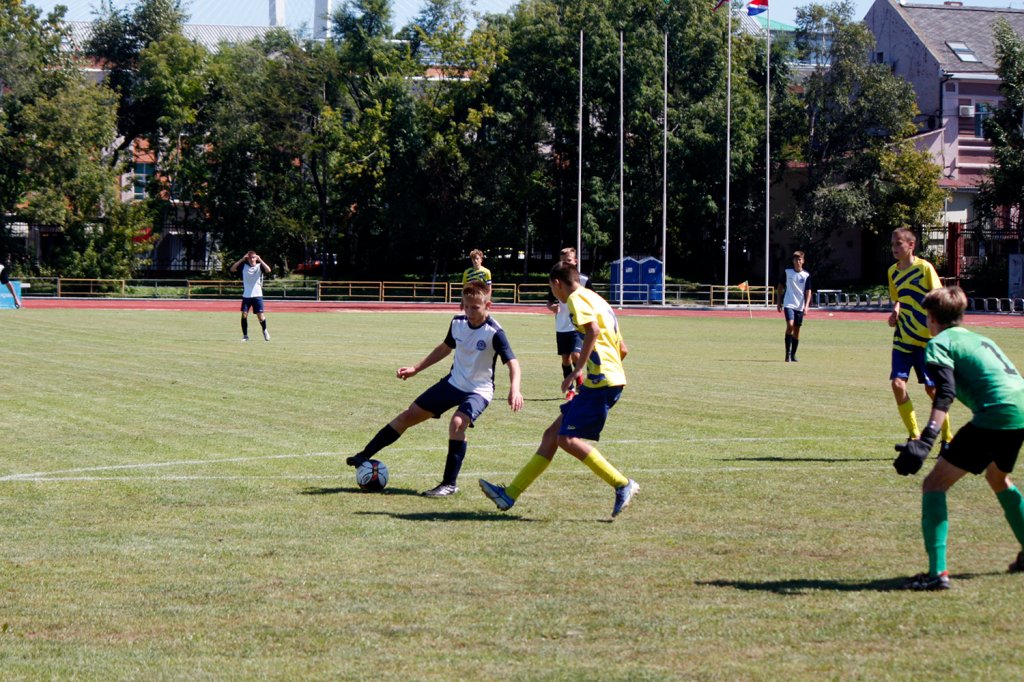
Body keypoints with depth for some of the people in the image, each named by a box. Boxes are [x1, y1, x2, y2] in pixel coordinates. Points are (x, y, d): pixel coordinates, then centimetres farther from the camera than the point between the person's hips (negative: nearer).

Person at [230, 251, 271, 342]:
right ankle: (245, 336, 4)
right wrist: (242, 259, -13)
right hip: (246, 295, 2)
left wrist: (260, 260, -21)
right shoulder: (244, 266, 3)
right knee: (244, 314, -6)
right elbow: (232, 269, -8)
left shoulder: (259, 266, -1)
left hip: (257, 295, -2)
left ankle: (265, 331, 24)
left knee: (260, 315, -4)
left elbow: (268, 270, -20)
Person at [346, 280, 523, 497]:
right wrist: (416, 369, 17)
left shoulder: (494, 332, -22)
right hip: (454, 382, 6)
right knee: (410, 415, 6)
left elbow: (512, 362, -25)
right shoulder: (458, 322, -3)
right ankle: (365, 456, 18)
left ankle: (450, 483, -20)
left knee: (457, 423, -32)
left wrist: (514, 389, -43)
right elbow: (445, 348, 16)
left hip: (479, 390, -6)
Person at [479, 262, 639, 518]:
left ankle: (623, 485, -13)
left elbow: (593, 330, -23)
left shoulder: (577, 298, -4)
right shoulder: (597, 300, 24)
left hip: (601, 381, -10)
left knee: (567, 439, -13)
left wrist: (578, 369, -21)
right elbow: (623, 349, 25)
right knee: (552, 435, 10)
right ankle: (510, 494, 13)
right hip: (611, 379, 10)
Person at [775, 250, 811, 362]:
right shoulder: (787, 272, 1)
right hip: (789, 304, -2)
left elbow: (808, 291, 2)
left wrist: (806, 306, -9)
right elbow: (780, 287, 10)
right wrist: (779, 302, 8)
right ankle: (788, 352, -14)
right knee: (790, 325, -20)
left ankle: (793, 355, 16)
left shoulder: (806, 275, 1)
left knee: (797, 331, 6)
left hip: (800, 306, 2)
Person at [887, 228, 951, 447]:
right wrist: (896, 311, -2)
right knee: (898, 383, -12)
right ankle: (914, 435, 0)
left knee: (932, 388, 0)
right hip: (902, 338, 4)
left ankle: (947, 437, 19)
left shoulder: (924, 268, -8)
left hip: (926, 338, -4)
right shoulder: (893, 271, 8)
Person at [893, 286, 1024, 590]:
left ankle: (937, 572, -15)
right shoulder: (981, 339, 28)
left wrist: (925, 441, -24)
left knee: (934, 484, -3)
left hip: (995, 415, -8)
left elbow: (945, 393, -13)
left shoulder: (939, 344, 4)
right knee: (998, 478, 36)